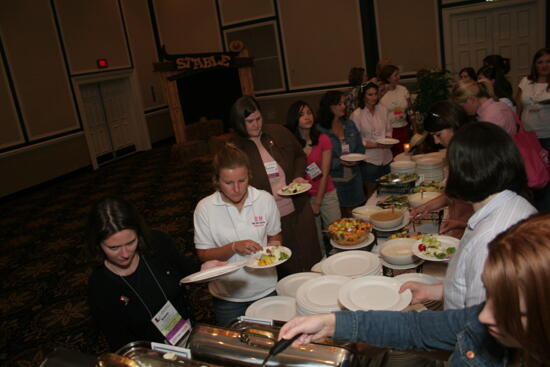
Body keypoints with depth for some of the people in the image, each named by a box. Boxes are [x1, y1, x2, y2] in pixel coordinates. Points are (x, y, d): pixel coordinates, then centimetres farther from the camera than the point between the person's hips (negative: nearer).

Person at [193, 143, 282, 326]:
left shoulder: (265, 200, -10)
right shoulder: (205, 208, -13)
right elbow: (203, 255, -9)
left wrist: (274, 247, -17)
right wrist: (234, 247, -24)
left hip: (266, 289, 1)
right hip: (227, 296, -1)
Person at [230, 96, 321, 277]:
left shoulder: (279, 132, 1)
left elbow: (300, 155, 15)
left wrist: (298, 176, -3)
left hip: (298, 210, 3)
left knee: (308, 258, 17)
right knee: (284, 271, 9)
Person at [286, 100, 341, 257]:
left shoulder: (323, 139, -2)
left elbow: (324, 174, -4)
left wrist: (317, 203, -6)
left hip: (326, 194, 1)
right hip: (304, 197, -1)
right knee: (316, 242, 4)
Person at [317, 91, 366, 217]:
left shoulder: (349, 124, 7)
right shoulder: (320, 130, -13)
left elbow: (360, 147, 13)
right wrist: (339, 162, -22)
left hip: (354, 177, 5)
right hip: (334, 181, -5)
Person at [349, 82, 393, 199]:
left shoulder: (382, 109, 5)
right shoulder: (356, 115, -11)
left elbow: (388, 130, 15)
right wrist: (376, 145, -18)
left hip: (386, 158, 5)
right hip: (369, 160, -5)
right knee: (372, 193, 6)